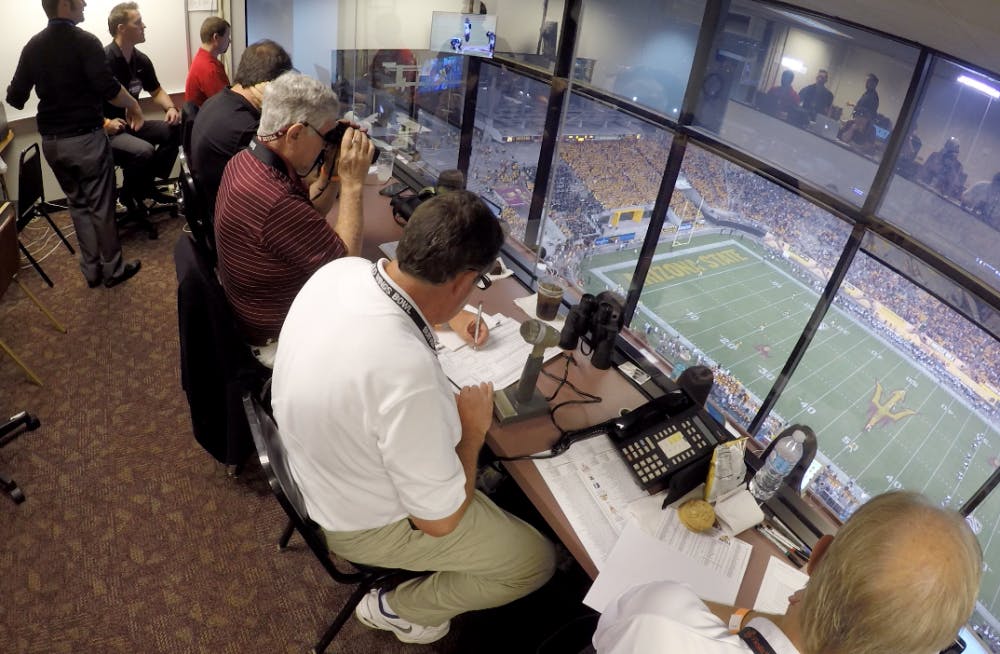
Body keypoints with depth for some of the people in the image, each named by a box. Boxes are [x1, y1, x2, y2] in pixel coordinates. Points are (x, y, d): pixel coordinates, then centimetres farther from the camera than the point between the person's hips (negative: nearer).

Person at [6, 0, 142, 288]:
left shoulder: (32, 46, 7)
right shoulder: (85, 41, -12)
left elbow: (15, 98, 9)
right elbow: (108, 88, -21)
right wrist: (133, 106, -2)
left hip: (51, 141, 6)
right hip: (86, 138, -6)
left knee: (78, 203, 16)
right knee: (101, 205, 4)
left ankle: (91, 270, 20)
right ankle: (113, 268, 13)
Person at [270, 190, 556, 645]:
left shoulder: (342, 270, -17)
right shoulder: (409, 374, -42)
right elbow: (439, 519, -25)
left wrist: (445, 318, 9)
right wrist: (471, 431, -13)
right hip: (361, 521, -7)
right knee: (536, 560, 6)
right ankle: (399, 609, 24)